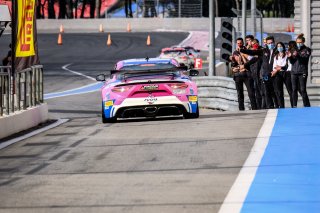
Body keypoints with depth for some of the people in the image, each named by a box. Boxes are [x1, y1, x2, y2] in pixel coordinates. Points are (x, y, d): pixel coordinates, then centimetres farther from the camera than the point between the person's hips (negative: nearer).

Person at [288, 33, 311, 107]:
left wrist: (297, 55, -31)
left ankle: (307, 106, -4)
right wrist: (290, 57, -8)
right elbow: (292, 62, 12)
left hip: (302, 72, -4)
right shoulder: (294, 50, 15)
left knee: (303, 90, -8)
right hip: (294, 72, 4)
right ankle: (294, 106, 6)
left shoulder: (307, 50, 2)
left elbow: (304, 59, -14)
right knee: (294, 90, 2)